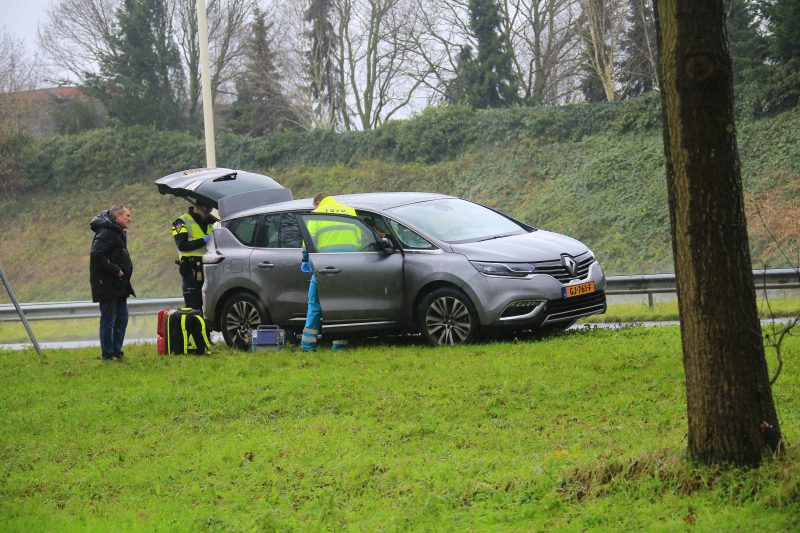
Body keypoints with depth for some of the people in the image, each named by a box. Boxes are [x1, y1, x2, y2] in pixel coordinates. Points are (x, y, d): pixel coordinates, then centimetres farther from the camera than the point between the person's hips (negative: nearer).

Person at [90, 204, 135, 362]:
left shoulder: (118, 233, 19)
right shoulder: (106, 233, -15)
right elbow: (96, 254, -25)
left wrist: (126, 269, 7)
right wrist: (115, 270, -22)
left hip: (119, 285, 10)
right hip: (107, 285, -10)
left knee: (122, 319, 12)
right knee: (108, 319, -5)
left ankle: (116, 351, 19)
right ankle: (108, 354, 0)